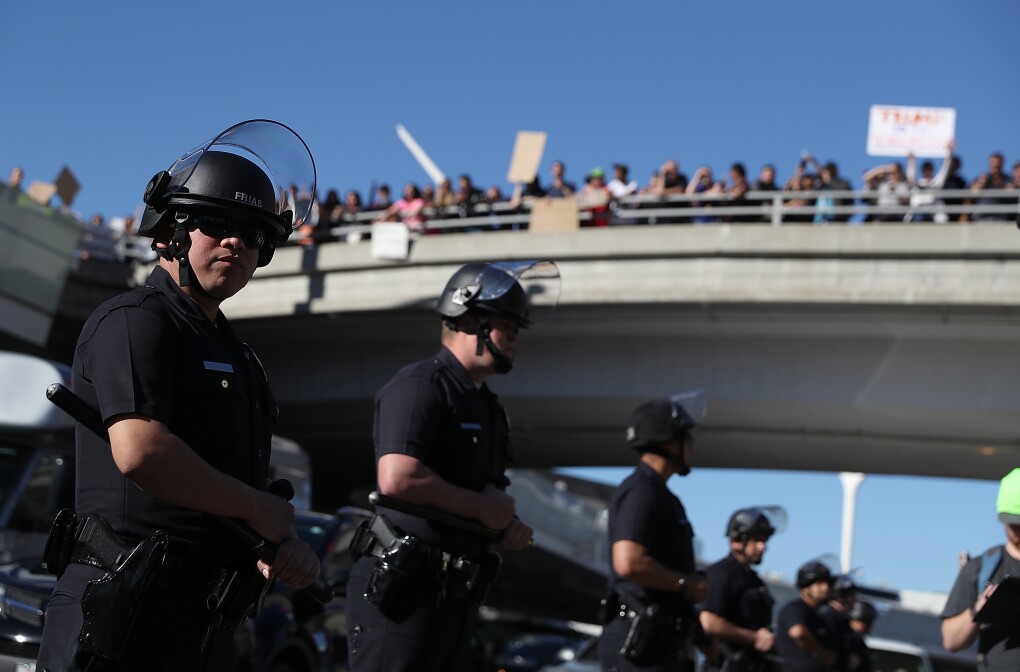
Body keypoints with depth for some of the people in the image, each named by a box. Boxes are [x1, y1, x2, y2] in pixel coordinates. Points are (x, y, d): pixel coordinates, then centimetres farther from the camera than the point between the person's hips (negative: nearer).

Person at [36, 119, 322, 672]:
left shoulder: (233, 351, 22)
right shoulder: (134, 321, -8)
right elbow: (141, 451, -24)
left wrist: (284, 547, 3)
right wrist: (261, 509, -12)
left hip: (205, 623, 9)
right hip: (124, 607, -9)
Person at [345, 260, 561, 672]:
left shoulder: (488, 406, 19)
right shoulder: (420, 385, -11)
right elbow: (397, 478, -26)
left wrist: (508, 524, 7)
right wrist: (482, 507, -14)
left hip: (457, 593, 9)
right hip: (403, 590, -9)